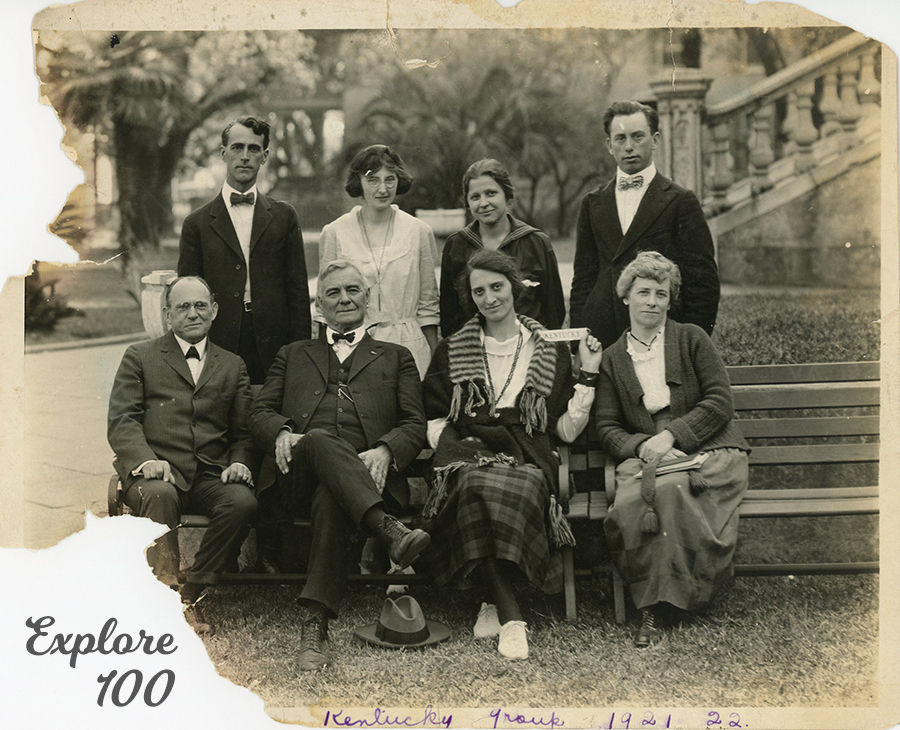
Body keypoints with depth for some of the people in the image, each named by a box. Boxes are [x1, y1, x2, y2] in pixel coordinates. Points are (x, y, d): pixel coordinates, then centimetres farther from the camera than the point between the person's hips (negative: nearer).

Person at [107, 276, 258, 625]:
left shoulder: (233, 366, 22)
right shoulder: (139, 357, 14)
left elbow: (243, 431, 19)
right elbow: (121, 421, 3)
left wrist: (240, 463, -5)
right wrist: (146, 460, -18)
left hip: (211, 475, 2)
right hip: (156, 472, -2)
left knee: (243, 501, -30)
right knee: (160, 495, -37)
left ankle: (190, 593, -19)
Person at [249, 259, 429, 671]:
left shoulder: (395, 358, 30)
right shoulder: (292, 356, 34)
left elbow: (415, 425, 16)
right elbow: (260, 413, 21)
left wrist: (384, 451, -9)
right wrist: (282, 432, -5)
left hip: (363, 476, -1)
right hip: (298, 476, 1)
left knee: (330, 500, -39)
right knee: (321, 440, -37)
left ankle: (316, 626, -42)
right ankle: (388, 530, -54)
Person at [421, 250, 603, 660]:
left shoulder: (550, 351, 15)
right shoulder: (451, 352, 18)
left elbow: (568, 430, 11)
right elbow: (435, 423, 16)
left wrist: (589, 375, 2)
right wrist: (458, 451, -4)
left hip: (526, 457, 0)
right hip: (467, 455, 0)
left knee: (519, 490, -37)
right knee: (476, 487, -36)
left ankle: (495, 603, -23)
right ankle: (511, 618, -31)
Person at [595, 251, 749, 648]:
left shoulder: (691, 339, 11)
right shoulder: (612, 358, 16)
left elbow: (721, 402, 1)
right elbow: (607, 428, 11)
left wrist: (671, 435, -12)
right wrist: (642, 445, -11)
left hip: (707, 452, -2)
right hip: (644, 457, 2)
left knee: (668, 488, -36)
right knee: (628, 503, -33)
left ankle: (659, 601, -21)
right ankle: (650, 606, -21)